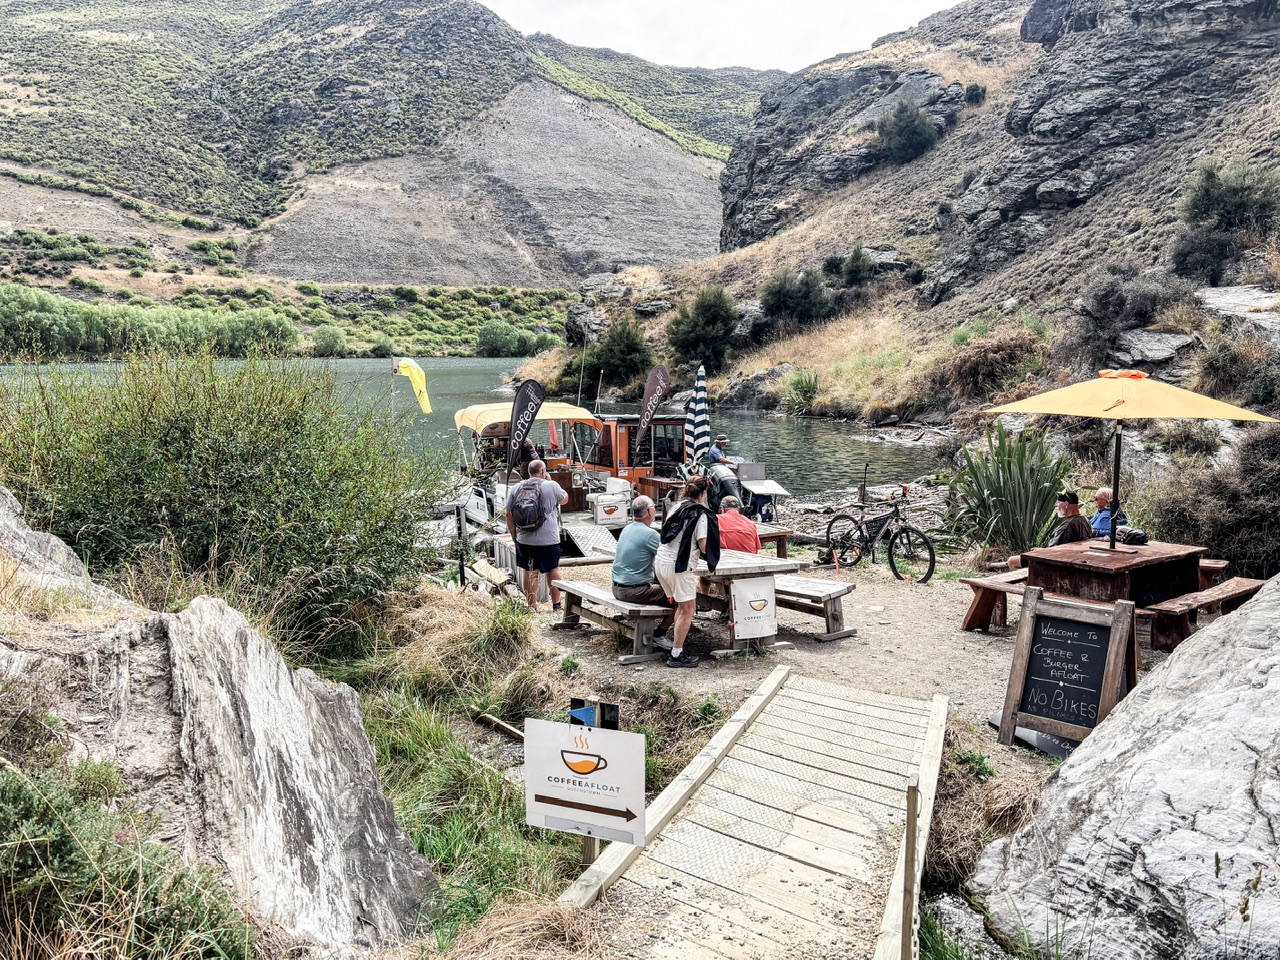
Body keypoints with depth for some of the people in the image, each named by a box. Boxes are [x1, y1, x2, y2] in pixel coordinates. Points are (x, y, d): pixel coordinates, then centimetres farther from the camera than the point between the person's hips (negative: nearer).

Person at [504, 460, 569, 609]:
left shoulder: (516, 488, 2)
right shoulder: (552, 486, -7)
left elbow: (509, 515, 5)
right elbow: (565, 499, 13)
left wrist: (514, 536, 13)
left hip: (524, 539, 2)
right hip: (549, 539, -2)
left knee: (530, 572, 9)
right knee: (553, 569, 13)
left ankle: (532, 607, 13)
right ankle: (556, 604, 19)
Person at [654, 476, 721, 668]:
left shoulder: (676, 508, 13)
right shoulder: (701, 514, -7)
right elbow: (703, 546, -12)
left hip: (660, 561, 8)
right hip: (678, 566, -8)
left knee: (682, 605, 22)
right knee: (688, 609, 2)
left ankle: (676, 639, 24)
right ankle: (676, 655, 3)